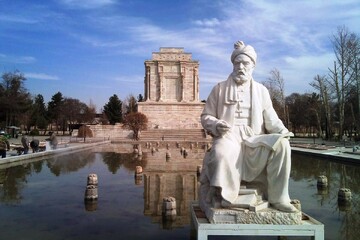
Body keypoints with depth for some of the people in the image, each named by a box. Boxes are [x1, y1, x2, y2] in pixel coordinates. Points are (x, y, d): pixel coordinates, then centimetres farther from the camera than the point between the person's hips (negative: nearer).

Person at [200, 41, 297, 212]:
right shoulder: (220, 88, 10)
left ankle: (278, 198, -15)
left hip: (254, 140, 3)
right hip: (228, 137, -2)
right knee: (222, 153, -38)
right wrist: (216, 125, -14)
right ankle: (221, 197, -14)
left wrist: (282, 130, -11)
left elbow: (270, 118, 11)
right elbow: (205, 117, 9)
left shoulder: (261, 90, 16)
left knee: (281, 144, -26)